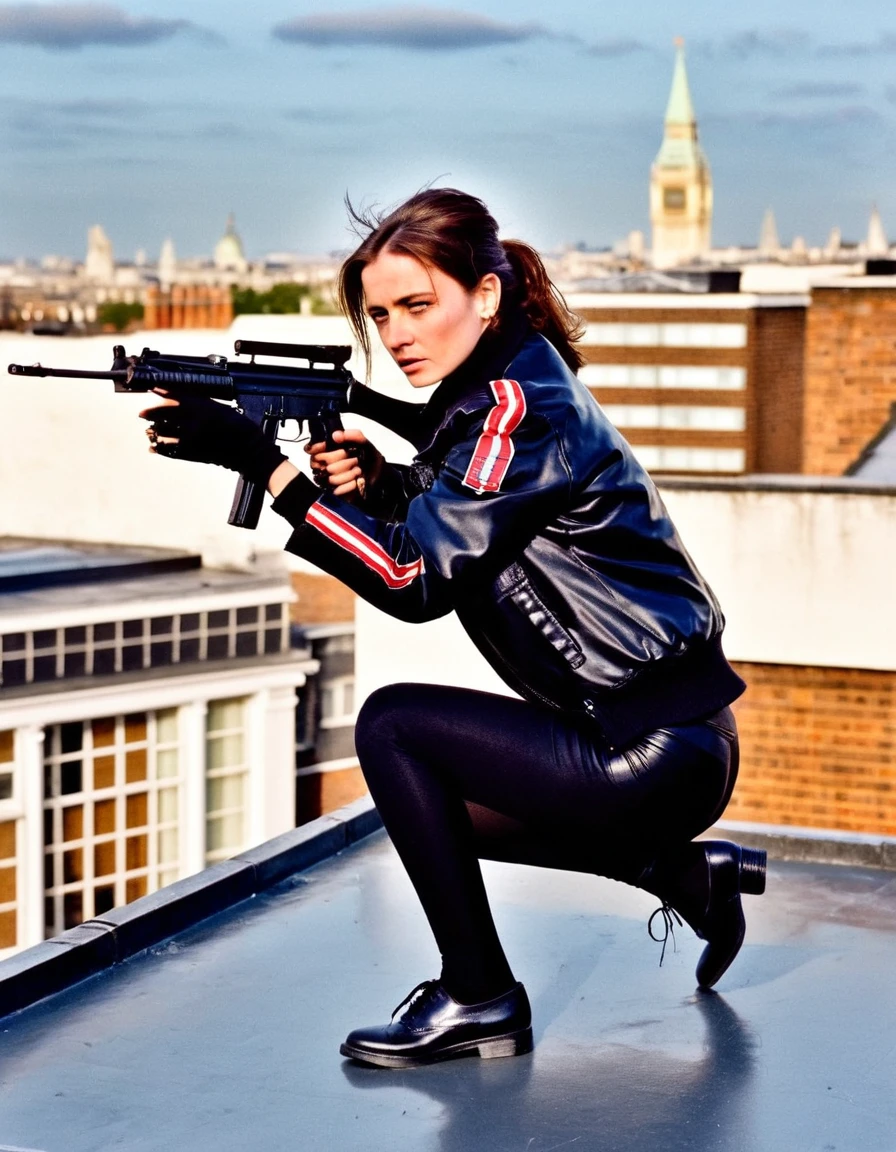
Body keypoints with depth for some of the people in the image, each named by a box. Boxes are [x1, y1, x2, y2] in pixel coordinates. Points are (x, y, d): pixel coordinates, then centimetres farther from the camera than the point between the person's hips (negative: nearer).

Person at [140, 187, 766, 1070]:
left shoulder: (518, 405, -19)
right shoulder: (505, 386, 10)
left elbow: (416, 580, -22)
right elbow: (445, 533, 16)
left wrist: (262, 463, -22)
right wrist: (375, 483, -5)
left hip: (656, 754, -10)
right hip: (661, 740, 10)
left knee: (393, 726, -10)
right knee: (432, 796, 23)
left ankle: (478, 1001, -1)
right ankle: (685, 873, 23)